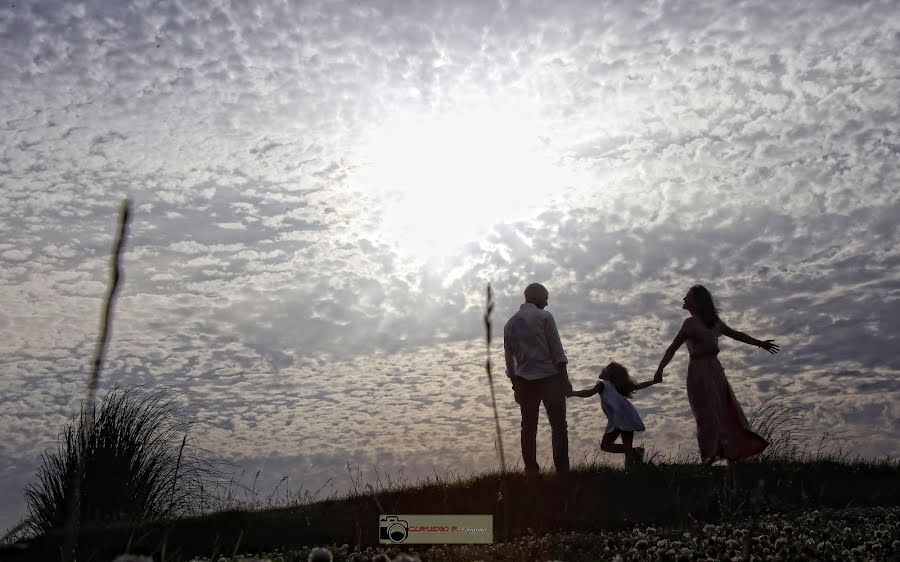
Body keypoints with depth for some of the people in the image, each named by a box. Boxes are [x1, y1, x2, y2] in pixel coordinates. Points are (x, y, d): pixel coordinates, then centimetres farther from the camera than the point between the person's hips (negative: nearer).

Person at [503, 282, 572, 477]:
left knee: (528, 428, 9)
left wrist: (515, 385, 17)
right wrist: (565, 378, -6)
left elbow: (509, 357, 12)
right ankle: (562, 472, -2)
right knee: (558, 426, 1)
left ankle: (532, 472, 10)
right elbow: (556, 350, -9)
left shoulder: (510, 323, 10)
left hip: (524, 381, 5)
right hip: (549, 377, -4)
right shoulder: (544, 317, -5)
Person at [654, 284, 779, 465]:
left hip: (699, 369, -6)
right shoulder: (714, 321, 9)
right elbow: (737, 335, 20)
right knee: (726, 411, 11)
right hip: (715, 368, 6)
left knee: (706, 414, -4)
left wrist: (660, 369, -9)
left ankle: (710, 454, -6)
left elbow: (672, 348, -12)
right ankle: (735, 452, 14)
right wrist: (760, 343, 32)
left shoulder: (690, 323, -11)